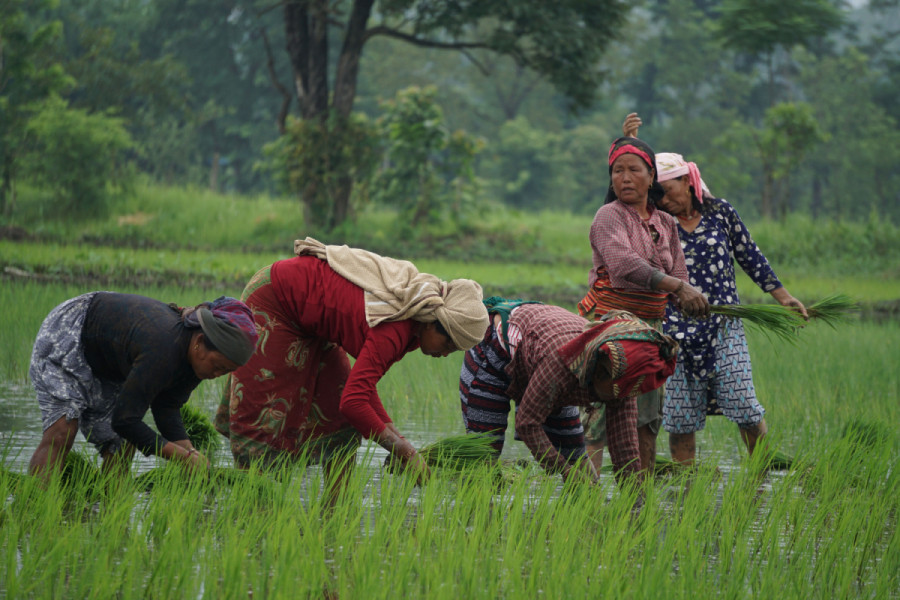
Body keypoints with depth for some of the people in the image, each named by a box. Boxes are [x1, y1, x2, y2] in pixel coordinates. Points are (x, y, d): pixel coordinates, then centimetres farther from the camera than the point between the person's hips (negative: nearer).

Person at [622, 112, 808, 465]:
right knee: (680, 415, 2)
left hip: (724, 327, 0)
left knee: (743, 403, -6)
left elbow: (750, 257, 13)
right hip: (677, 329, 0)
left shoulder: (720, 213, 5)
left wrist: (783, 296, 15)